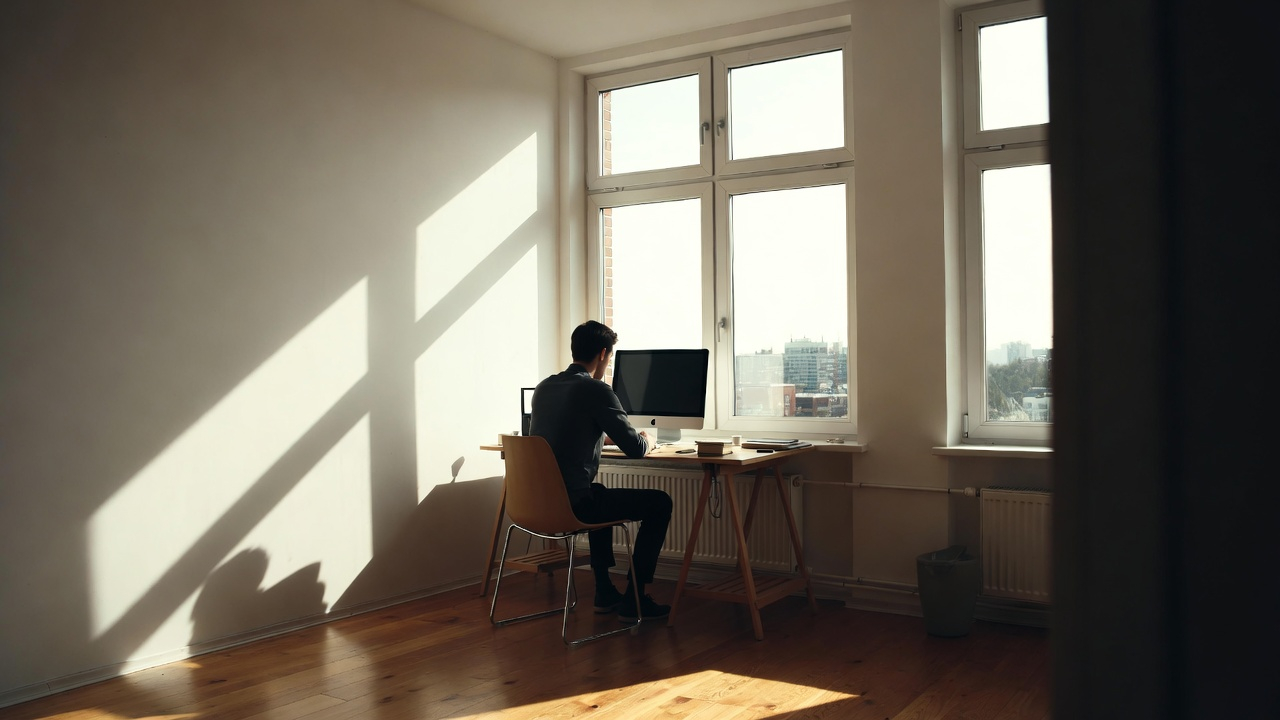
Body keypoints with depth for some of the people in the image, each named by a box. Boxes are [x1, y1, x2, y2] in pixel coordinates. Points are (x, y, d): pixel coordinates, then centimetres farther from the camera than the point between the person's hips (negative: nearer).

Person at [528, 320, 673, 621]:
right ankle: (633, 600, 11)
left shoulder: (543, 388, 10)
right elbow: (635, 449, -12)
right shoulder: (597, 390, -13)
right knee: (660, 503, 7)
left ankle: (605, 592, 36)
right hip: (573, 505, -8)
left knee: (603, 495, 37)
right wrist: (648, 441, 11)